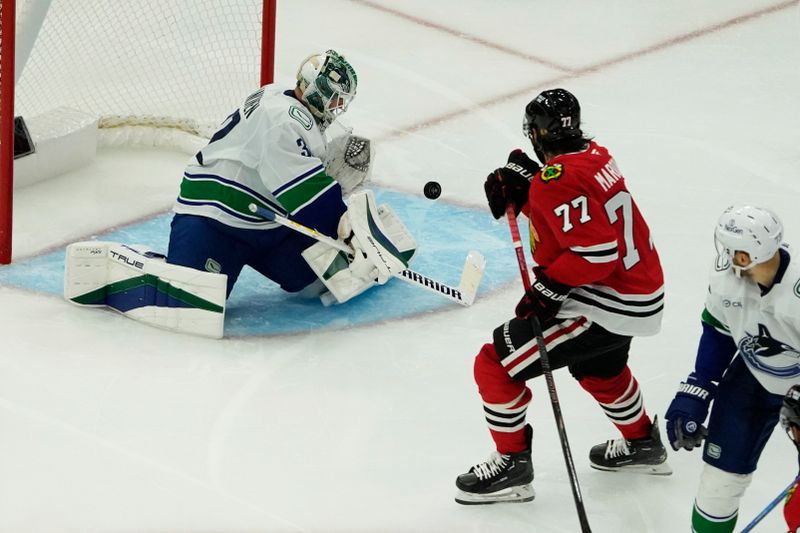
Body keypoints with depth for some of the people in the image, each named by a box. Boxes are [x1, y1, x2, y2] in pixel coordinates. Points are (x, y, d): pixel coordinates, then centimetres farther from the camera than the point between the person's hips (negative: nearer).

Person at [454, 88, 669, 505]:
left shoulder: (559, 181, -23)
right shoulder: (595, 156, 5)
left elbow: (595, 252, -28)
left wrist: (549, 289, -20)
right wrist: (522, 189, -1)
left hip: (603, 309, -10)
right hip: (641, 292, 10)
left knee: (496, 365, -2)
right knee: (599, 370, 38)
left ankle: (512, 465, 8)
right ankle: (642, 444, 55)